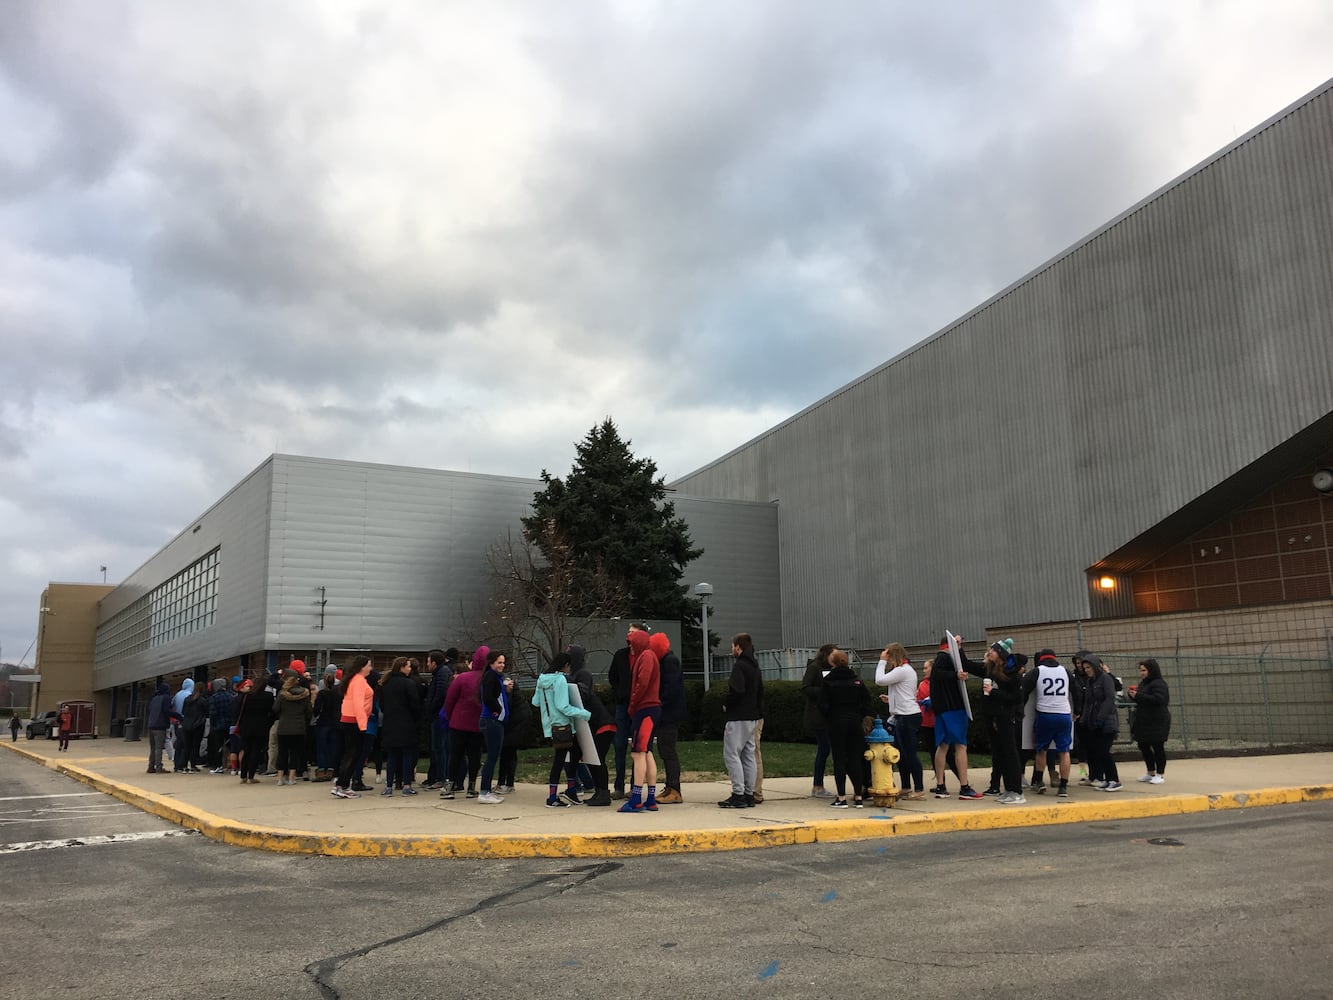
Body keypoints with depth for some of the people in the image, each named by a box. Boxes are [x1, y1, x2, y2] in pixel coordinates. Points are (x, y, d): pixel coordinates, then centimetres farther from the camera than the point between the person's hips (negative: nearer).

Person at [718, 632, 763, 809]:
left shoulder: (739, 666, -14)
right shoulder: (755, 667, 15)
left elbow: (736, 690, -25)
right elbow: (760, 692, 19)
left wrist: (726, 703, -10)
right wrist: (758, 710, 17)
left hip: (738, 717, -9)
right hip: (752, 717, 9)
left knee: (731, 754, -6)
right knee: (748, 755, 12)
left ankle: (738, 795, -9)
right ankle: (749, 794, 14)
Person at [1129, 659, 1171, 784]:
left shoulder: (1158, 684, -13)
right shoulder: (1143, 683, 14)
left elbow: (1158, 699, -27)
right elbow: (1140, 699, 22)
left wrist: (1138, 696, -25)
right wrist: (1132, 695, 0)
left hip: (1156, 722, -9)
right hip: (1143, 721, 9)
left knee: (1158, 748, 0)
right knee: (1143, 747, 12)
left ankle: (1160, 775, 9)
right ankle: (1151, 773, 25)